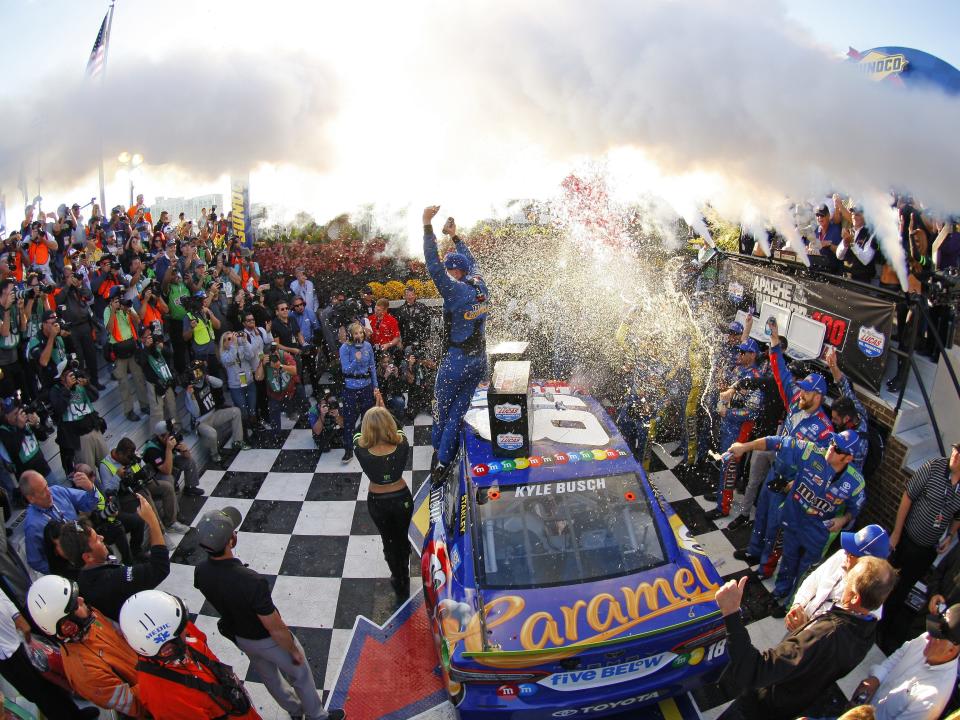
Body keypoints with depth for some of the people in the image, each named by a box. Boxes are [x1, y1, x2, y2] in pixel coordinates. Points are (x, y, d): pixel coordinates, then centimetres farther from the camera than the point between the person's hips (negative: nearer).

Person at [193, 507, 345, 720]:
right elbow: (275, 628, -29)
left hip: (237, 636, 6)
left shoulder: (200, 572, -23)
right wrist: (294, 650, -11)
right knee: (300, 674, 21)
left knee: (268, 675, 30)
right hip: (266, 639, -6)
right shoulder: (250, 581, -43)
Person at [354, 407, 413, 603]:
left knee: (388, 541, 24)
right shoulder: (402, 445, -28)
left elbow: (357, 436, -6)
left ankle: (398, 580, 42)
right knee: (402, 537, 27)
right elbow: (400, 433, -3)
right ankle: (404, 577, 47)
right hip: (402, 499, 1)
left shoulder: (361, 450, -31)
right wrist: (383, 413, 6)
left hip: (377, 502, -1)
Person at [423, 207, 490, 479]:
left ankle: (438, 449, 31)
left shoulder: (455, 290, -18)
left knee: (443, 406, 15)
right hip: (479, 359, 6)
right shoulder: (479, 285, 2)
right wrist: (454, 236, 26)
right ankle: (445, 457, 18)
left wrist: (427, 225, -25)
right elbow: (470, 262, 20)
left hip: (457, 360, -6)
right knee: (459, 410, 11)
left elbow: (434, 265, -26)